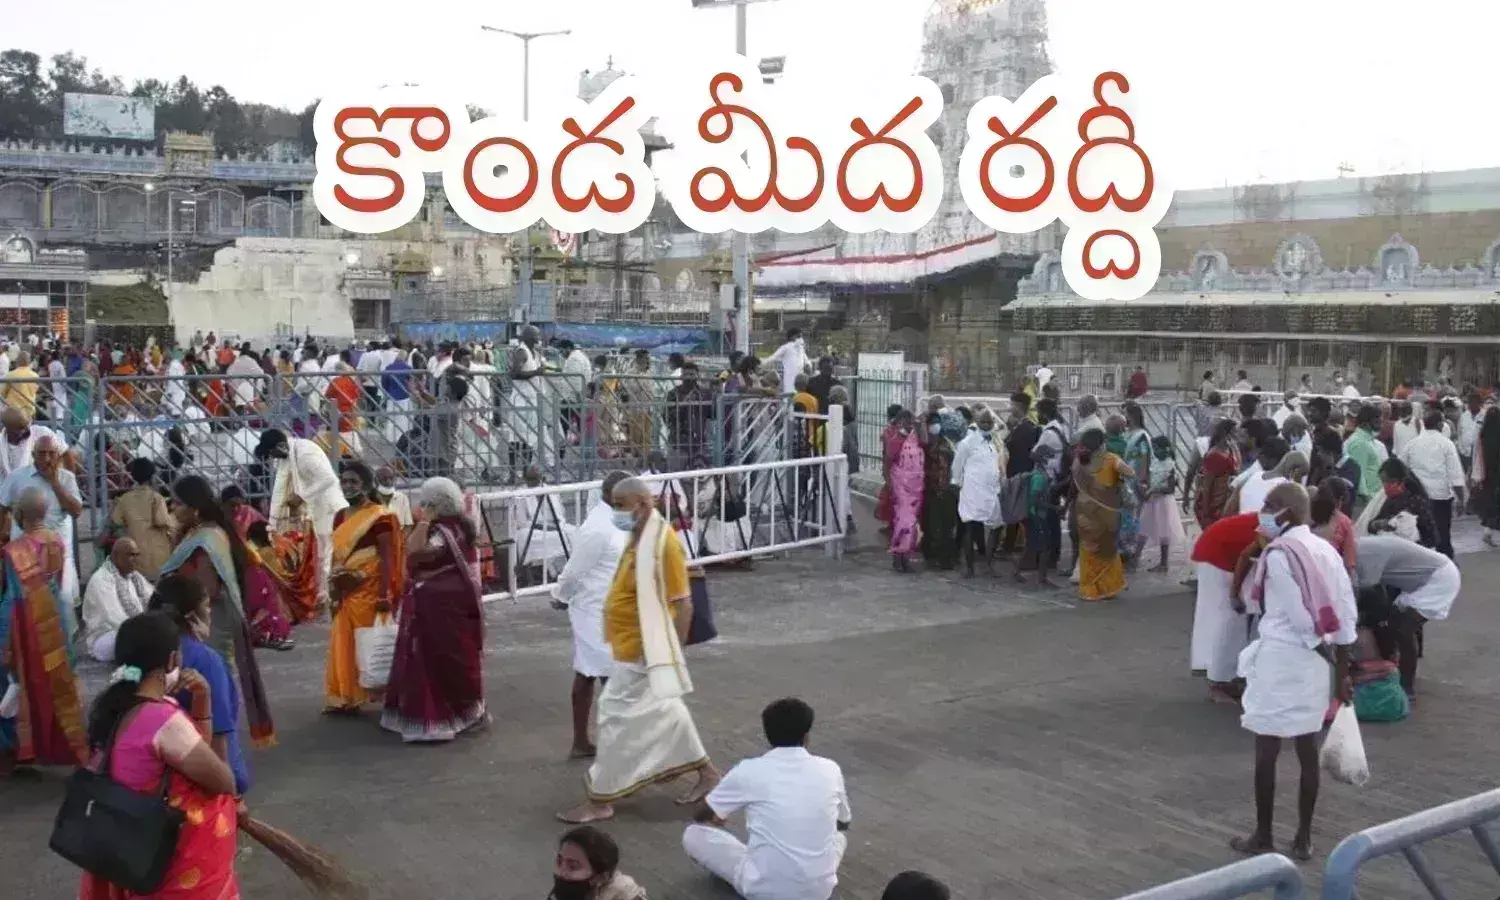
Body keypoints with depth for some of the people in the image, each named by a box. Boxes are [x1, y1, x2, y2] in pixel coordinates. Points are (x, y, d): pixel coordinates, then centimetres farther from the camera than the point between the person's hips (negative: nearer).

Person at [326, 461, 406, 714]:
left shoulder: (380, 516, -10)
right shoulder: (340, 517, 12)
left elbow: (387, 557, -14)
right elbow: (336, 555, 17)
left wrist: (385, 595, -21)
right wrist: (333, 589, 13)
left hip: (370, 589, -7)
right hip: (347, 591, 7)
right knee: (344, 645, 9)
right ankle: (345, 697, 17)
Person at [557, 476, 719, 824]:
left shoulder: (663, 543, -21)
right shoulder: (639, 539, 8)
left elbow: (682, 604, -20)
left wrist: (673, 655, -19)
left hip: (642, 653, -10)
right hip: (633, 649, 10)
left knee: (617, 720, -3)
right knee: (665, 712, 19)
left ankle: (600, 801, 8)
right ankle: (706, 773, 32)